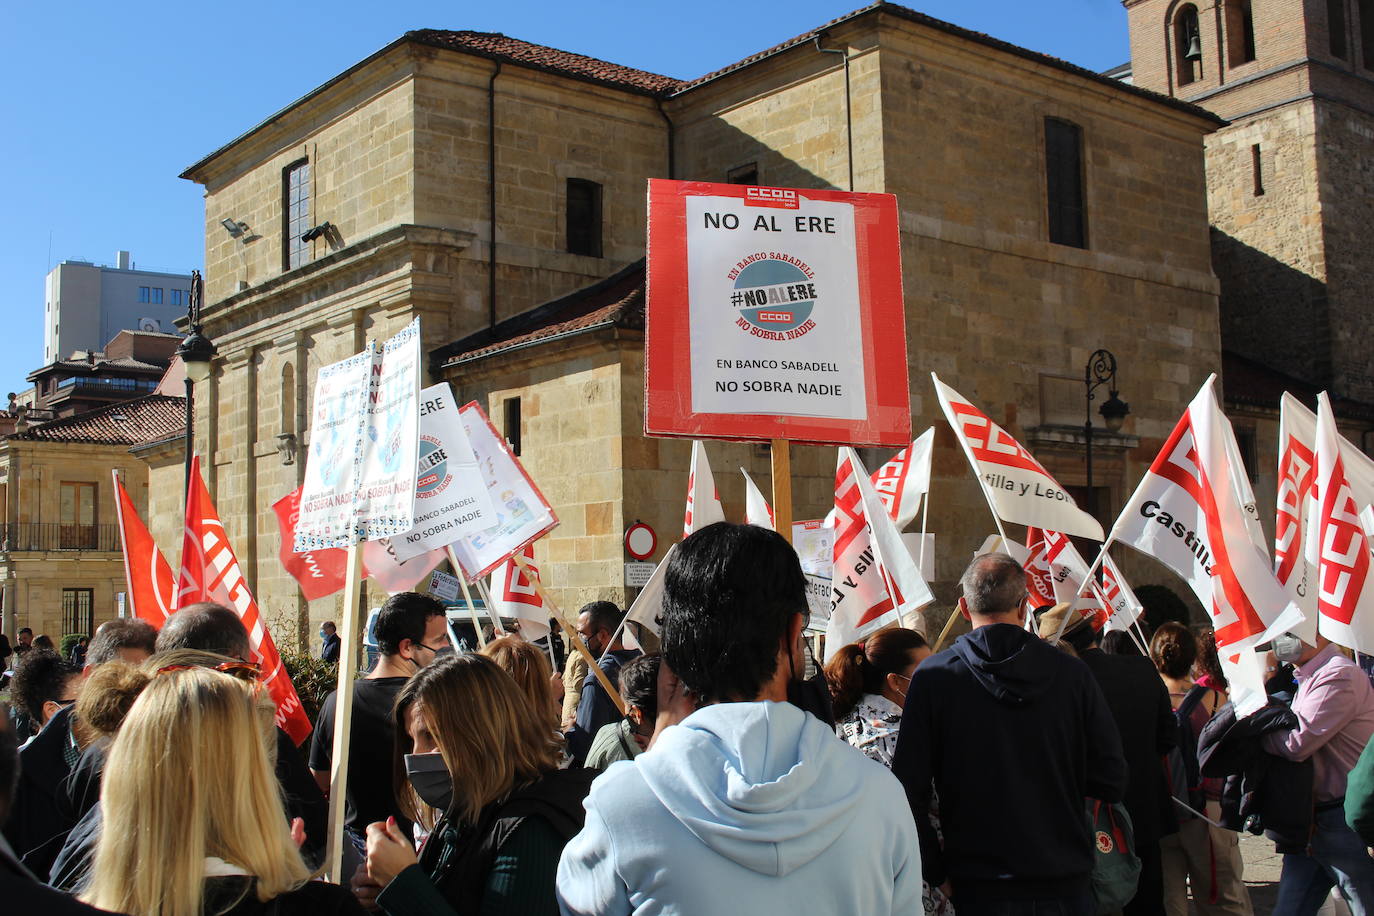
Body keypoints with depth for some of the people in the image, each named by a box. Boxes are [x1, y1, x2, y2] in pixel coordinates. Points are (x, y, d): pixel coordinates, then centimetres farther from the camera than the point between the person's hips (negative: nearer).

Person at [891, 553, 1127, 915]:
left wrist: (937, 873, 0)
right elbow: (1111, 783, -2)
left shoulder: (933, 676, -8)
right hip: (1065, 885, 1)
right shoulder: (1072, 674, -5)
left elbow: (910, 789, -10)